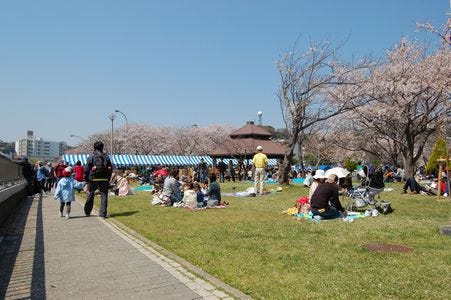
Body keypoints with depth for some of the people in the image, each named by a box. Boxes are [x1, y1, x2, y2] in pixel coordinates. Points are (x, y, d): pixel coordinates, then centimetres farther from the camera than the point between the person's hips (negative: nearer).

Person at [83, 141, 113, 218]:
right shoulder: (106, 156, 6)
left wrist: (86, 178, 5)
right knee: (104, 196, 3)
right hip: (104, 179, 1)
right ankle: (103, 214, 1)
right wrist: (108, 178, 13)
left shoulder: (91, 156, -2)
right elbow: (110, 168, 6)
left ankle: (87, 212, 25)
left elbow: (86, 168, -4)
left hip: (93, 179, -1)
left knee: (90, 195, 14)